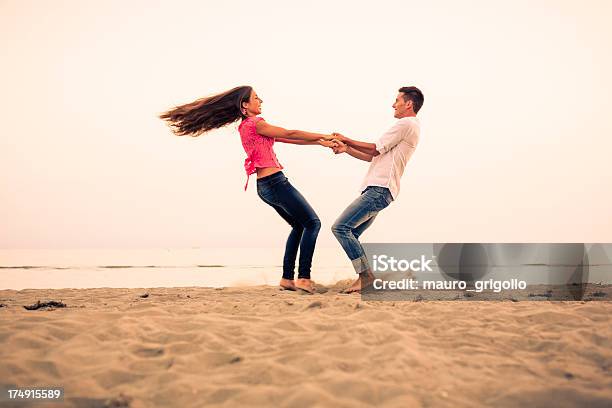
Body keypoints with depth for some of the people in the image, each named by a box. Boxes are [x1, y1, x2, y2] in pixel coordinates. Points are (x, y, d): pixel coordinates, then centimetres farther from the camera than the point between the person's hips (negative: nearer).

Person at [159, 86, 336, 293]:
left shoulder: (246, 126, 17)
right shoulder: (255, 123, -11)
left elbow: (286, 139, 16)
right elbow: (291, 134, -8)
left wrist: (319, 142, 13)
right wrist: (324, 136, 2)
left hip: (265, 186, 9)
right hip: (275, 182, -9)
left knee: (298, 225, 20)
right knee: (312, 223, -4)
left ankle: (287, 277, 15)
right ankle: (303, 277, -11)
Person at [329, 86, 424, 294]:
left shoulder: (406, 124, -6)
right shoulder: (409, 127, 27)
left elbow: (375, 149, -5)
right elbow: (374, 156, 24)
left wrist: (346, 140, 7)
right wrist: (346, 149, 15)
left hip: (379, 190, -11)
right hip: (377, 190, 11)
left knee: (341, 227, -17)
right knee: (350, 235, 8)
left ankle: (365, 275, -16)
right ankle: (363, 277, 5)